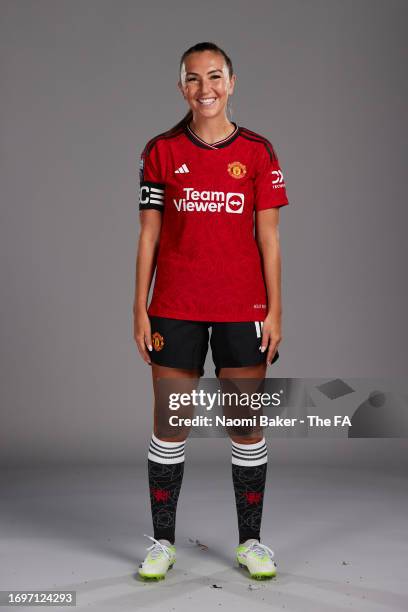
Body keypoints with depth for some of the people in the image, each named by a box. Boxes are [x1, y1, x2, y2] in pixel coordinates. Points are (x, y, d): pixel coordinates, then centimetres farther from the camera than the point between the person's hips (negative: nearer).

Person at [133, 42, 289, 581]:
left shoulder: (258, 152, 4)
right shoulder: (161, 151, 4)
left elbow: (268, 238, 3)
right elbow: (149, 234, 4)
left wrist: (274, 310, -2)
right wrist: (140, 308, 0)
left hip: (243, 310, 0)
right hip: (174, 309, 0)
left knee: (247, 425, 6)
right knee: (168, 426, 5)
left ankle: (251, 542, 22)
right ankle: (162, 542, 20)